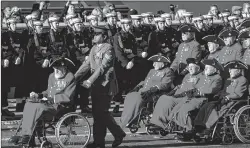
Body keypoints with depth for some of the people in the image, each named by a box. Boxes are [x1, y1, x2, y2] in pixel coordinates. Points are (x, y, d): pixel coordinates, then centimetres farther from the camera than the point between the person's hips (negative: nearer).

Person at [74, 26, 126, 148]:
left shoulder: (108, 49, -11)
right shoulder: (94, 49, 14)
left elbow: (102, 67, -19)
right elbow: (87, 64, 13)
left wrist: (89, 81, -24)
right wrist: (75, 77, 2)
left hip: (105, 85, -8)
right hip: (96, 84, 8)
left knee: (102, 112, -8)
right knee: (96, 112, 7)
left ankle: (119, 134, 8)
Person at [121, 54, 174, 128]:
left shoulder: (168, 72, 1)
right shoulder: (152, 71, 30)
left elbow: (164, 85, -12)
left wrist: (151, 90, -25)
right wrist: (138, 86, 7)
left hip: (154, 94, -8)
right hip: (143, 91, 8)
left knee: (138, 98, -32)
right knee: (129, 97, -17)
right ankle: (124, 119, -19)